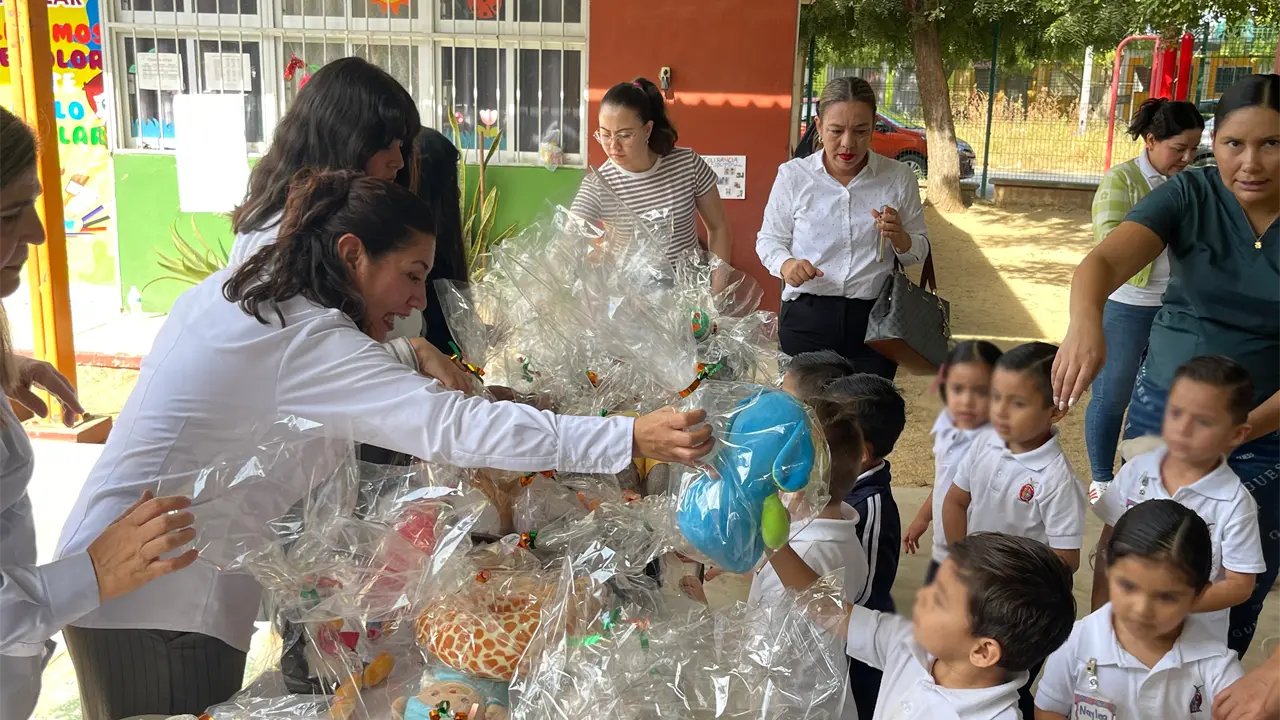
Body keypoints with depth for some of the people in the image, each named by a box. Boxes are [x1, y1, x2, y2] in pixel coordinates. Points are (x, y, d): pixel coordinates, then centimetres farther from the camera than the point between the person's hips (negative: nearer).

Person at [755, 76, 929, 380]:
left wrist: (899, 237, -11)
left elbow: (919, 251, 12)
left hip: (874, 320, 1)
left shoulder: (899, 178, 3)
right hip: (806, 319, -1)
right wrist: (786, 264, -14)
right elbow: (769, 239, 7)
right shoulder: (793, 175, 0)